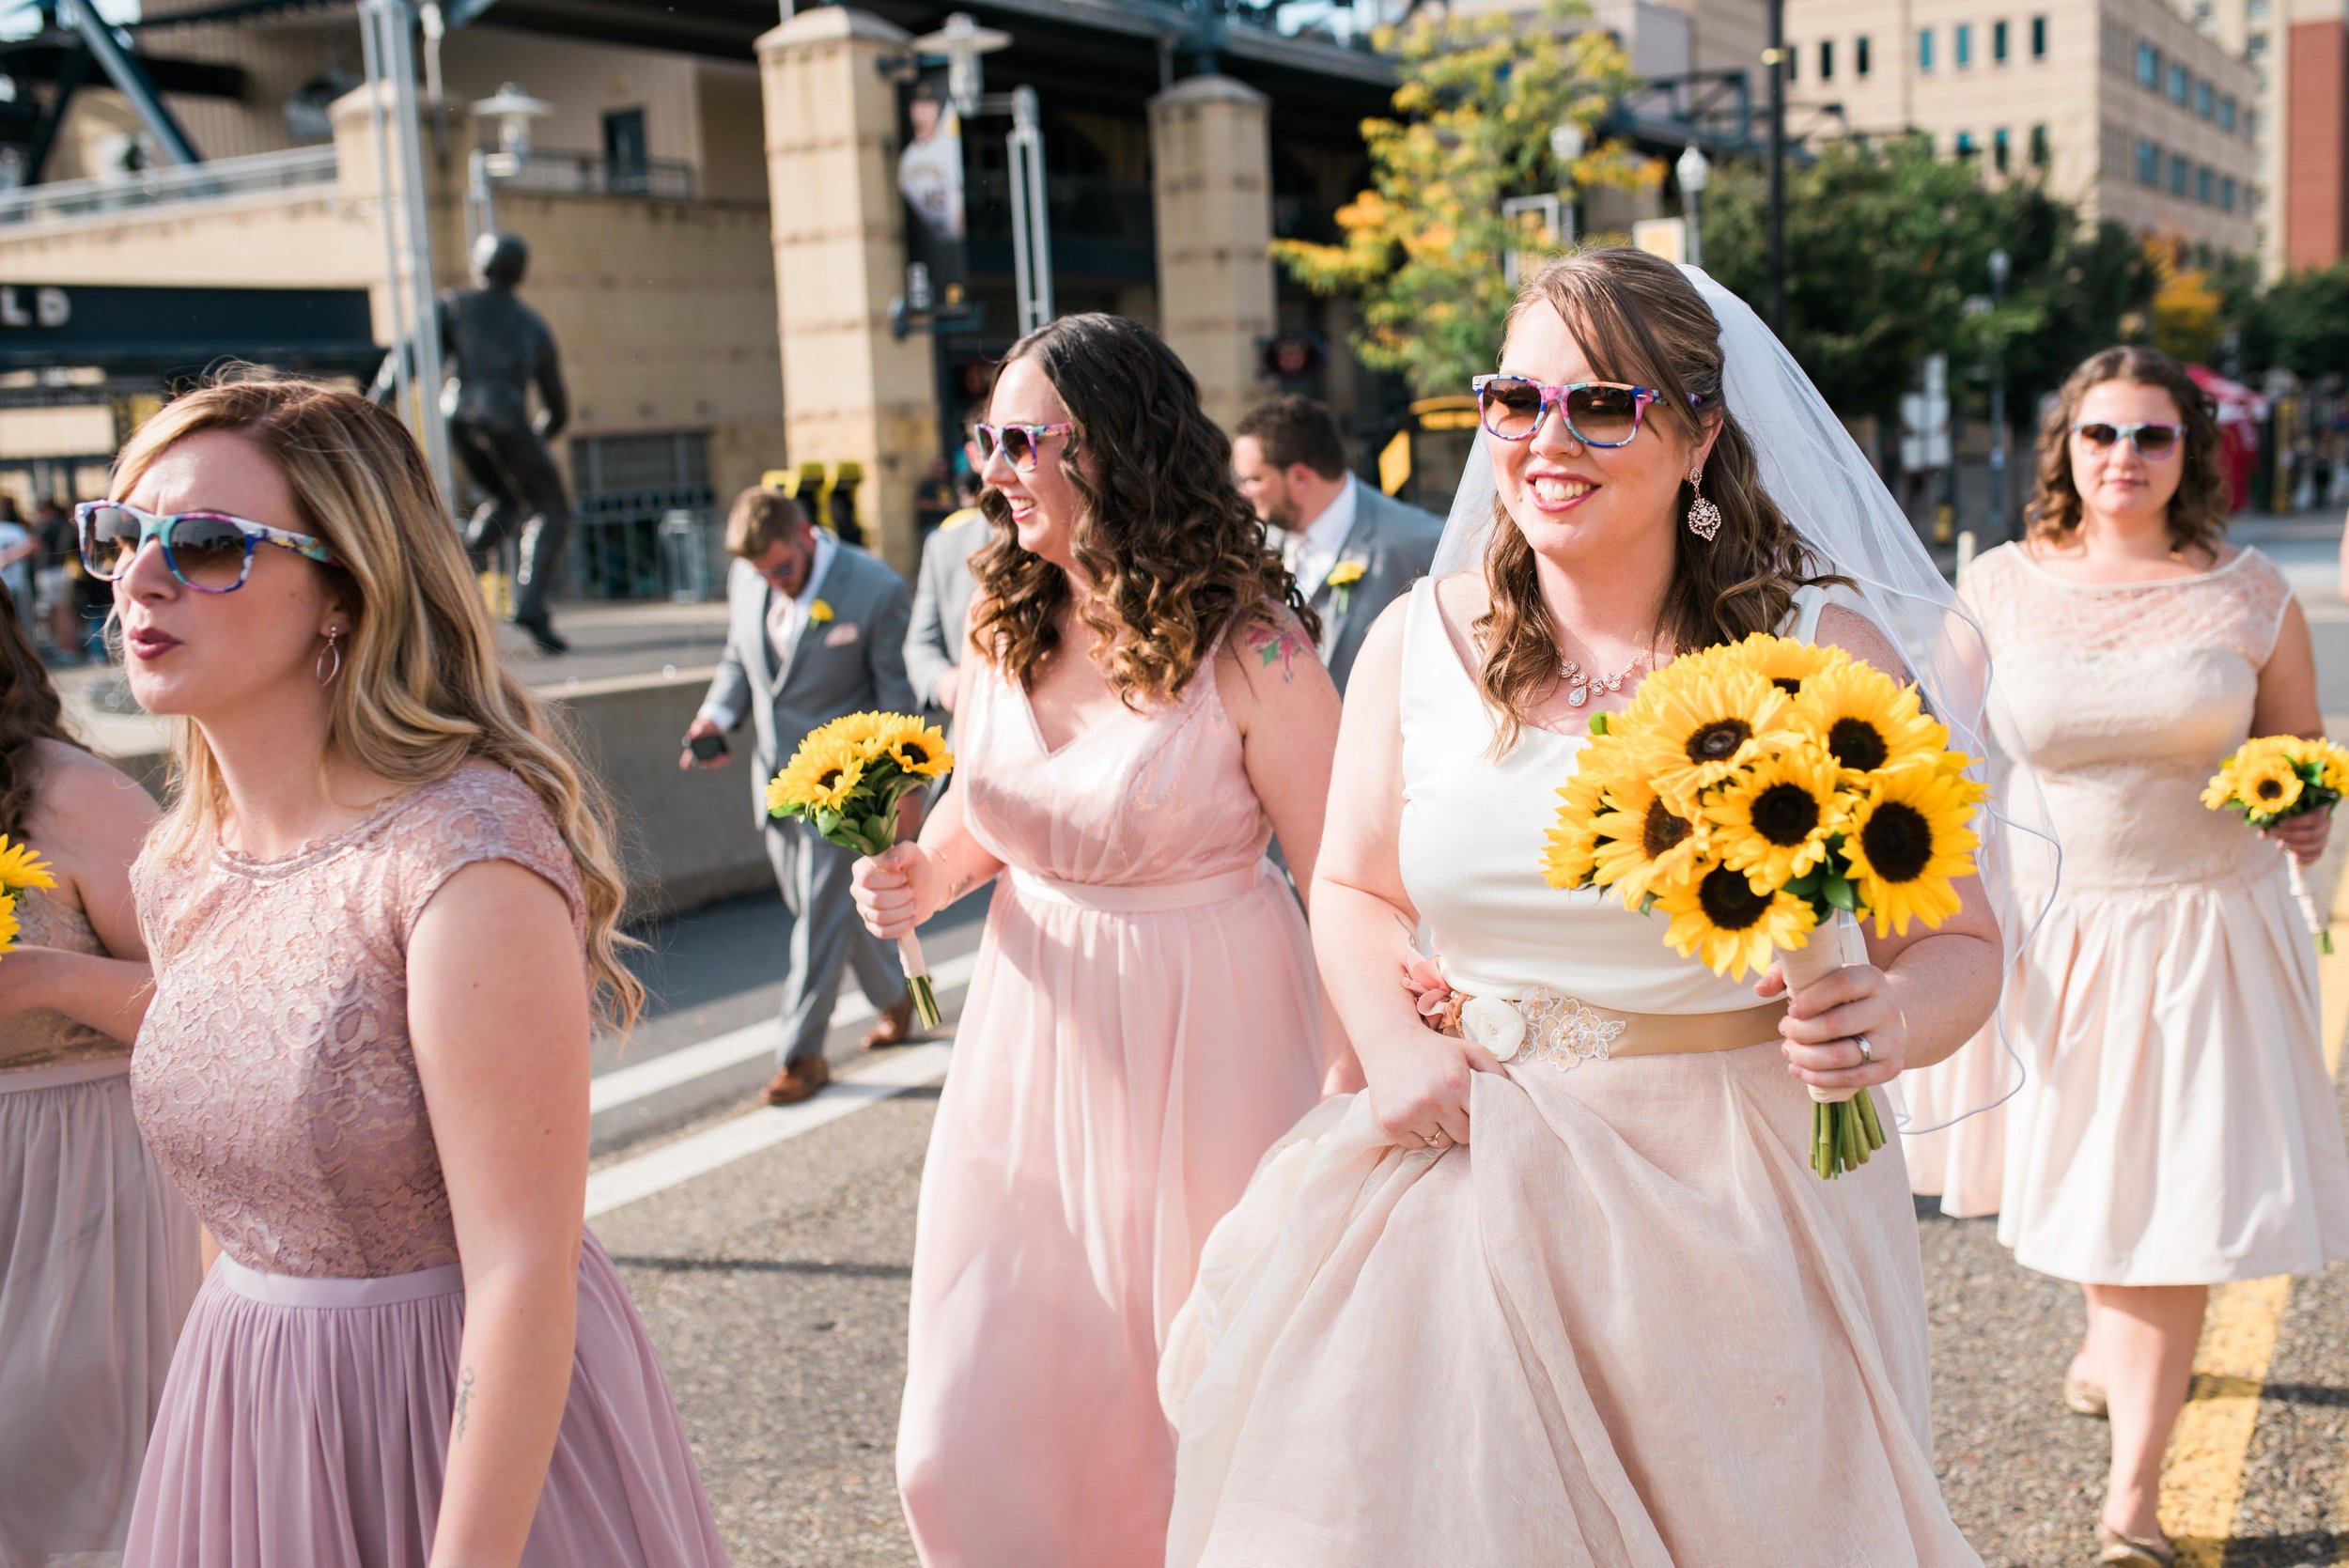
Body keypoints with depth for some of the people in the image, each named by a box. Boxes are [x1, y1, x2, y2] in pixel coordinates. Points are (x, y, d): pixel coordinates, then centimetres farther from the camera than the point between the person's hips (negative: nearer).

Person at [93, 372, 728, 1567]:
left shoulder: (465, 858, -24)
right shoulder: (176, 874, 0)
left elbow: (523, 1271, -24)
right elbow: (241, 1203, 12)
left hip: (472, 1415, -7)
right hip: (242, 1417, 7)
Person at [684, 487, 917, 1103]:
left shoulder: (876, 590, -15)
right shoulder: (746, 579, 1)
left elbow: (896, 695, -10)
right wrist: (716, 716, -4)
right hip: (774, 775, 7)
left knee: (821, 914, -4)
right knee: (816, 909, 16)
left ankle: (801, 1053, 7)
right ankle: (895, 999, 37)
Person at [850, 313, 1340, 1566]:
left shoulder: (1248, 651, -15)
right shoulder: (999, 629, 3)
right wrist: (923, 877, -3)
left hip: (1203, 1045, -5)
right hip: (1034, 1037, 5)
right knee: (977, 1436, 6)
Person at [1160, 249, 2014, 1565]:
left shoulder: (1821, 651, -7)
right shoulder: (1421, 639, 0)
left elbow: (1961, 942, -3)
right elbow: (1355, 890, 12)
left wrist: (1890, 1024, -25)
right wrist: (1395, 1047, -5)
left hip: (1735, 1206, -1)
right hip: (1472, 1181, 2)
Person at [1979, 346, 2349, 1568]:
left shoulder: (2247, 593, -3)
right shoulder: (2001, 586, -2)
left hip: (2206, 927, -1)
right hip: (2053, 927, 1)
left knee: (2178, 1191, -1)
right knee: (2086, 1163, 16)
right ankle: (2114, 1337, 49)